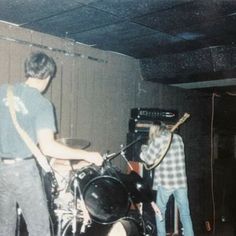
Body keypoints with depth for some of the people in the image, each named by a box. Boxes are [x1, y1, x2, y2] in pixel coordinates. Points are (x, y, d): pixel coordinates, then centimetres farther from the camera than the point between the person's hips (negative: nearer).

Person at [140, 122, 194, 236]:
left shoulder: (158, 140, -7)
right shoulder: (178, 138, 10)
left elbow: (149, 159, -2)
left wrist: (144, 149, 17)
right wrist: (150, 147, 25)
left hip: (165, 182, -4)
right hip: (181, 181, 4)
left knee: (160, 212, 15)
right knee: (185, 214, 7)